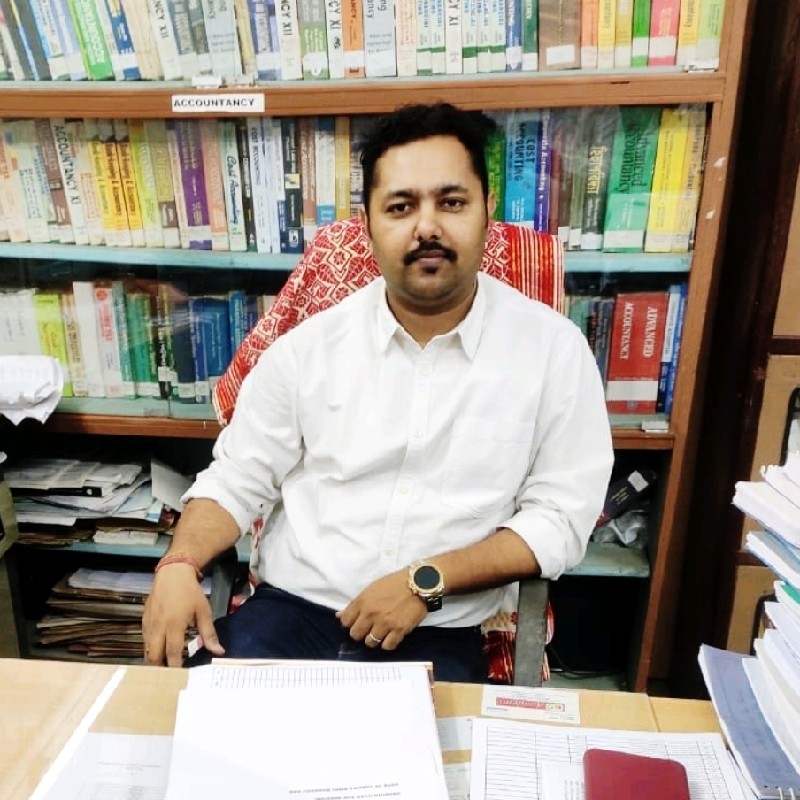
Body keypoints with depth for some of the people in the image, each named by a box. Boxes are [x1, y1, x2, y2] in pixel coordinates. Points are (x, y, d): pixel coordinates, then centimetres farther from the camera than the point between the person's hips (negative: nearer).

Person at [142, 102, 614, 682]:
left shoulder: (554, 348, -5)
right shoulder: (310, 346, 0)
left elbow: (560, 517, -4)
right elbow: (239, 478, 7)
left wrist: (426, 581, -14)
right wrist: (179, 564, -12)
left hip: (437, 638, -1)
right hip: (290, 610, 2)